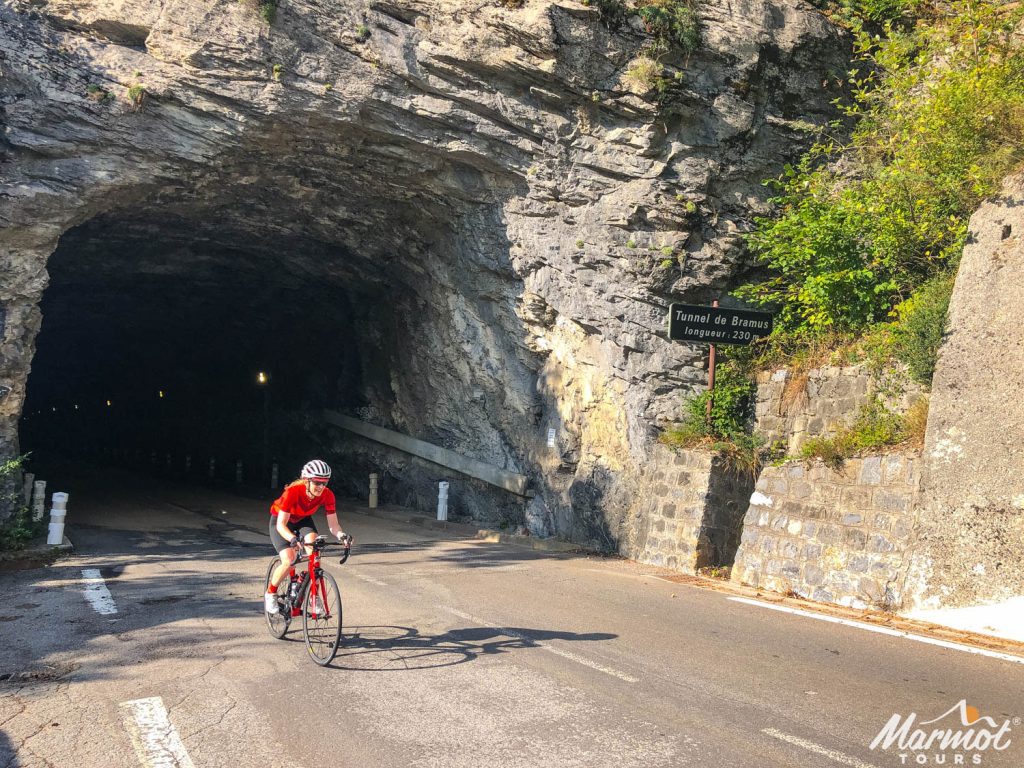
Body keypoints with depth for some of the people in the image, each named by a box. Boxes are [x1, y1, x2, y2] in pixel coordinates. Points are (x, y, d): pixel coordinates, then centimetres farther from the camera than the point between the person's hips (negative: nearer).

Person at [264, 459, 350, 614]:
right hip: (280, 521, -3)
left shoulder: (327, 495, -26)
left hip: (303, 520, 3)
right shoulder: (293, 492, -37)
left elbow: (333, 524, -24)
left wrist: (341, 535, -46)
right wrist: (293, 539, -56)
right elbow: (281, 524, -38)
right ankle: (270, 594, 5)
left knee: (314, 552, -24)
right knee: (289, 560, -21)